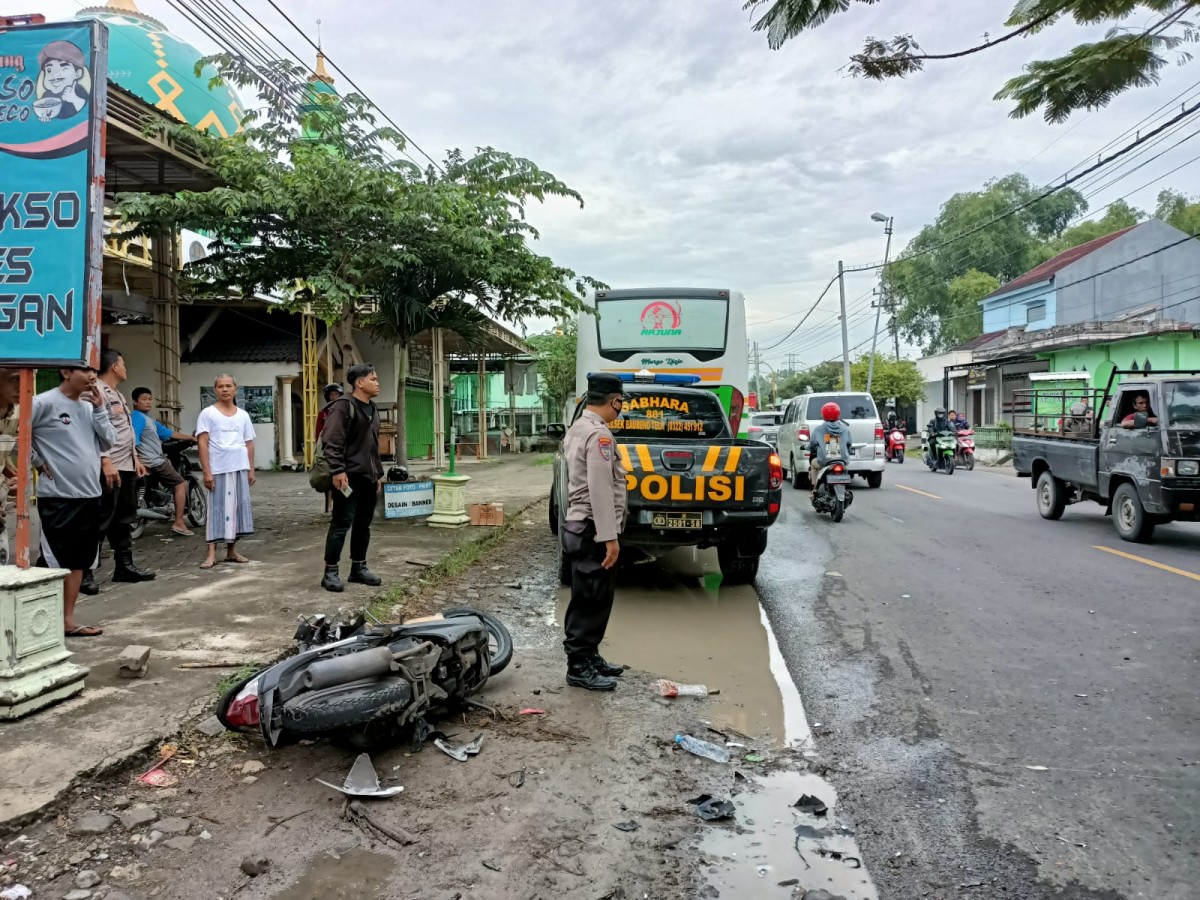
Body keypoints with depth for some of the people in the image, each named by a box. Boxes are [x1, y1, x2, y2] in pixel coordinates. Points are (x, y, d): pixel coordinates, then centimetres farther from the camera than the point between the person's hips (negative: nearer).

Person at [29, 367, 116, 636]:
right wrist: (37, 462, -6)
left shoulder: (90, 406, 8)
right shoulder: (45, 403, -11)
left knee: (78, 560, 12)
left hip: (88, 494, 7)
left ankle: (67, 620, 21)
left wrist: (100, 409, -3)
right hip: (58, 496, -7)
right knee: (53, 562, -1)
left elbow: (109, 442, 5)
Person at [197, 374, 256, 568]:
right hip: (218, 469, -4)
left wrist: (251, 470, 10)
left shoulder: (243, 415, 12)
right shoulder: (208, 413, -1)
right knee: (217, 509, -4)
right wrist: (207, 472, -12)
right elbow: (202, 444, -6)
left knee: (237, 507, 7)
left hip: (240, 469, 4)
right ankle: (211, 554, -2)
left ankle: (232, 551, 17)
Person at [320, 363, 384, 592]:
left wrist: (378, 473, 21)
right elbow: (331, 441, -18)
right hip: (349, 476, -9)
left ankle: (359, 568, 21)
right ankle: (330, 572, 0)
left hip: (368, 477, 9)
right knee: (342, 523, -6)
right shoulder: (343, 406, -11)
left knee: (363, 524, 12)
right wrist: (338, 470, -24)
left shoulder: (372, 409, 17)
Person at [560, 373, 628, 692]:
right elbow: (600, 491, -23)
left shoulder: (577, 429, 14)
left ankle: (588, 657, 26)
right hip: (593, 531, -10)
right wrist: (609, 537, -22)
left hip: (579, 525, 10)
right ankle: (579, 667, 4)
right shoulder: (599, 434, -18)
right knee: (592, 601, -3)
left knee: (587, 600, 17)